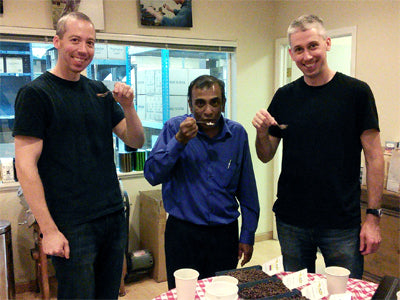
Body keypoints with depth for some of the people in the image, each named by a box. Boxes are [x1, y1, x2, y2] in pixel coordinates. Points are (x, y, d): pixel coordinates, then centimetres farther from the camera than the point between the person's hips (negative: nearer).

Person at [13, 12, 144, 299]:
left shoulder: (99, 91, 10)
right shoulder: (35, 93, -7)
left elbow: (136, 141, 11)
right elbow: (25, 165, -12)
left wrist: (128, 107, -8)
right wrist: (49, 229, -16)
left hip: (114, 218, 6)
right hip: (72, 227, -6)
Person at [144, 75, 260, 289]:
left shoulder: (237, 134, 0)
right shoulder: (175, 127, -5)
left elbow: (247, 191, 7)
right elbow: (152, 175, -13)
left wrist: (247, 236, 7)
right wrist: (179, 141, -23)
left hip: (225, 233, 2)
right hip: (183, 232, -2)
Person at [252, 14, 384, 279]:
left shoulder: (356, 91, -5)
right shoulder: (284, 96, 3)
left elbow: (374, 157, -4)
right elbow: (266, 156, 8)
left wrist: (373, 217, -9)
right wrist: (262, 133, -13)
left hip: (342, 225, -2)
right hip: (291, 221, 3)